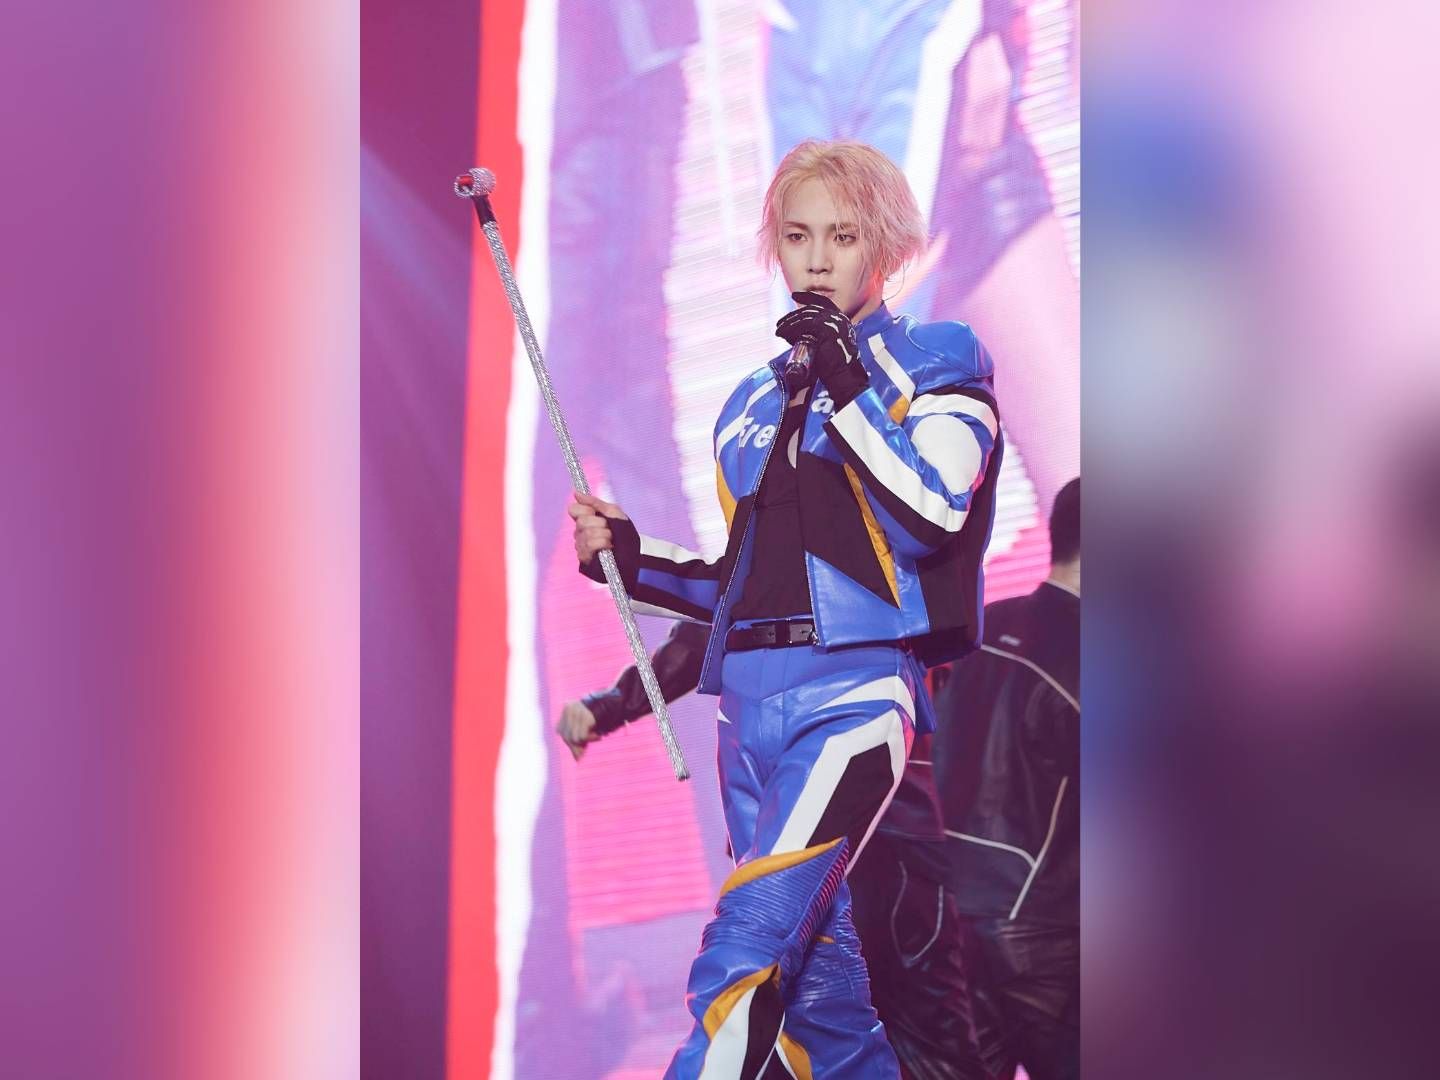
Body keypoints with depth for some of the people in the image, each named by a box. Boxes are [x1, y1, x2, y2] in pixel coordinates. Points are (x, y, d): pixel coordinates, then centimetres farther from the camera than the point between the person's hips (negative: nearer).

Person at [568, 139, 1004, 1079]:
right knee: (809, 967, 7)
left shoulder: (933, 365, 4)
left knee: (749, 943, -20)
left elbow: (933, 513, -13)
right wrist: (635, 560, 10)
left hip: (855, 689, -7)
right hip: (750, 701, 7)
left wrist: (847, 389, -15)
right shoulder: (756, 400, 21)